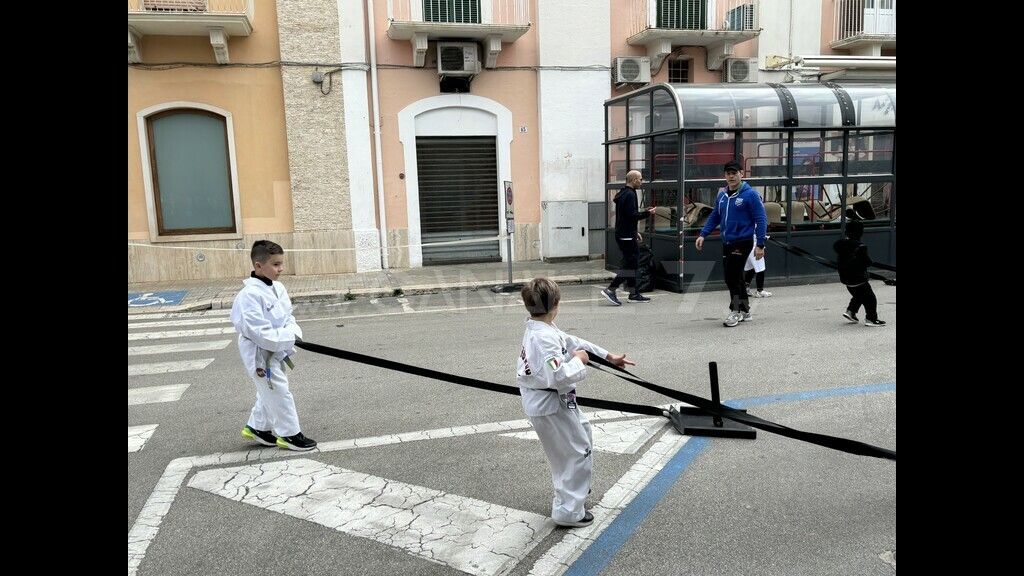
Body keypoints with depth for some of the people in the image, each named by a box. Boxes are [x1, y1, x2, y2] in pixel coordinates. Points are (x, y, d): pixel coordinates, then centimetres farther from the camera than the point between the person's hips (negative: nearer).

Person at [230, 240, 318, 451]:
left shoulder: (277, 287, 2)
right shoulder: (250, 295, -24)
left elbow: (288, 316, 9)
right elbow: (258, 332, -27)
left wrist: (293, 332, -11)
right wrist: (287, 337, -22)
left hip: (276, 351, 9)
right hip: (261, 354, -9)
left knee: (269, 393, 22)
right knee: (279, 394, 2)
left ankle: (257, 428, 40)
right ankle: (290, 434, 17)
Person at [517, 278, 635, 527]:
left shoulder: (537, 329, 4)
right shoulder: (545, 338, -28)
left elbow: (573, 342, 12)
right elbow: (558, 376, -34)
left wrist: (609, 356, 16)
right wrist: (579, 361, -16)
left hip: (548, 400, 10)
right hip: (550, 405, -10)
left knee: (582, 433, 28)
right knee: (578, 451, 4)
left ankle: (573, 485, 47)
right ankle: (568, 509, 16)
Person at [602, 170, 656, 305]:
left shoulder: (622, 194, 17)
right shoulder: (630, 195, -15)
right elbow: (632, 216, -23)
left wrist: (635, 232, 24)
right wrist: (647, 213, -9)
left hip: (621, 234, 10)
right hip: (627, 237, -10)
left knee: (631, 263, 13)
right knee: (631, 264, -8)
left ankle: (634, 293, 17)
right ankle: (610, 289, -10)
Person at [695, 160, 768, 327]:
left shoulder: (750, 194, -10)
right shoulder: (722, 195, 10)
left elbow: (761, 220, -11)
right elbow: (714, 217, 18)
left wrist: (760, 245, -15)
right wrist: (703, 234, 7)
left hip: (743, 242, -7)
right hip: (727, 243, 7)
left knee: (732, 277, -12)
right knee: (735, 278, 13)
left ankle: (735, 311, 1)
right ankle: (745, 312, 25)